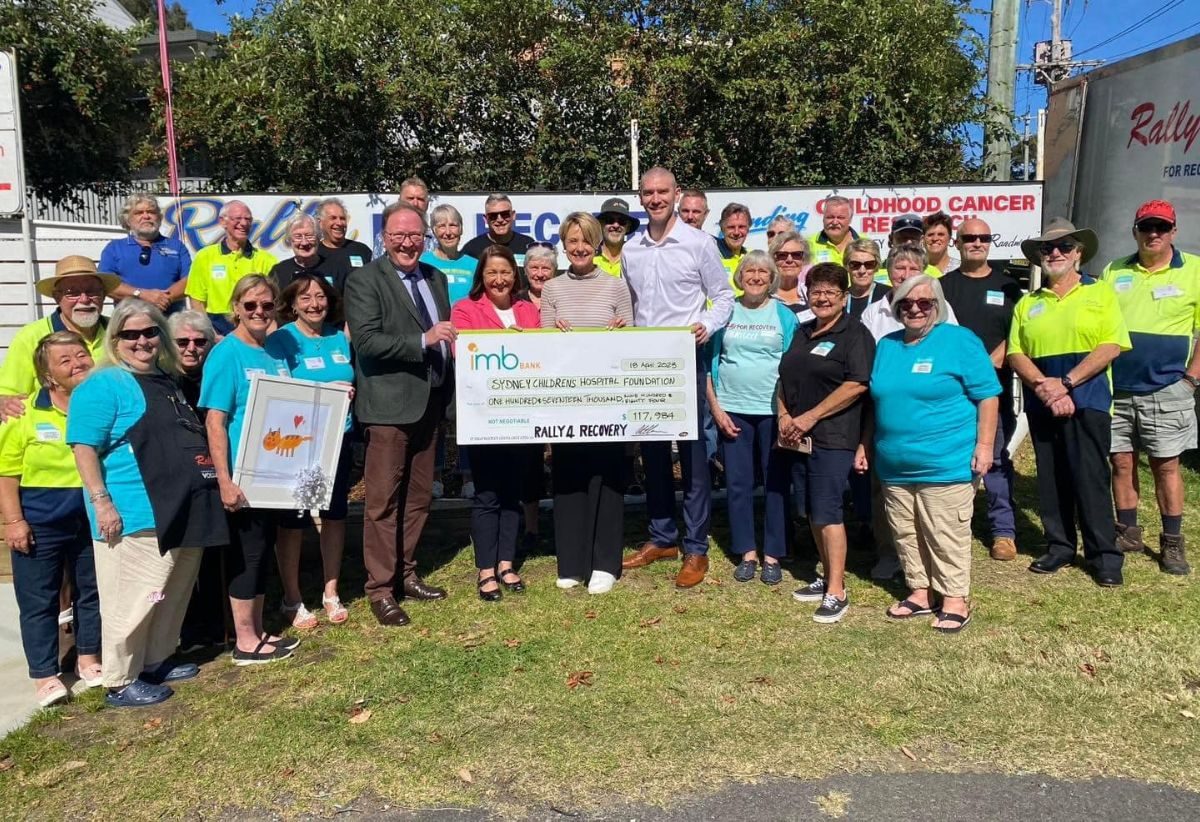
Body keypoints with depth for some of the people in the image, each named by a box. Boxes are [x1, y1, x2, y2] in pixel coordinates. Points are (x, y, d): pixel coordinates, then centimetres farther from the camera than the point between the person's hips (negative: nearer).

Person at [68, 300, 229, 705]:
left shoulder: (167, 381, 16)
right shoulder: (103, 385, -9)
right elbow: (84, 449, -15)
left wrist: (217, 482, 24)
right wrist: (102, 503, -21)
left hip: (183, 512, 9)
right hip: (136, 517, -8)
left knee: (174, 594, 18)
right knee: (133, 601, -1)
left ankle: (156, 661, 34)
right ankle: (120, 682, 13)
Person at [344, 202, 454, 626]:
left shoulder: (436, 277, 13)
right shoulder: (365, 280, -8)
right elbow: (366, 341, -19)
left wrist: (448, 390, 7)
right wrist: (423, 340, -24)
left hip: (430, 401, 7)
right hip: (389, 404, -7)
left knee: (419, 497, 14)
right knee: (383, 500, -1)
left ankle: (405, 574, 27)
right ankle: (380, 588, 9)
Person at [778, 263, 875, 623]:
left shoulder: (854, 334, -6)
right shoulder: (801, 332, 17)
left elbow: (856, 385, -17)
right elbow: (785, 378, 18)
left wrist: (811, 417, -17)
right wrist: (783, 415, 0)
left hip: (832, 437, -7)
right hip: (798, 437, 7)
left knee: (826, 511, -9)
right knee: (811, 511, 12)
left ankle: (837, 592, -2)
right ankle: (828, 577, 24)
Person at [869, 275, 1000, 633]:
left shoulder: (960, 341, -5)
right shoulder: (886, 345, 12)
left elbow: (987, 396, -7)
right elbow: (878, 400, 19)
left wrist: (984, 445, -13)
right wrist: (866, 445, 17)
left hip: (946, 464, -6)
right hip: (895, 466, 6)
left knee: (946, 535, 0)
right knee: (905, 534, 13)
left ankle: (955, 600, 14)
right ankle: (919, 591, 27)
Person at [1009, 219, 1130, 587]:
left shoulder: (1100, 293, 4)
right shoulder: (1028, 303, 13)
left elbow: (1112, 346, -7)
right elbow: (1016, 353, 4)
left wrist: (1066, 383, -15)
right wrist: (1043, 387, -13)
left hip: (1088, 401, -3)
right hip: (1041, 405, 4)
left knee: (1091, 478, -4)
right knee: (1051, 479, 9)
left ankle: (1104, 556, 6)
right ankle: (1059, 547, 20)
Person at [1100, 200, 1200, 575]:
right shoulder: (1113, 272, 8)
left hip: (1165, 391, -3)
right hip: (1115, 388, 3)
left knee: (1166, 466, 3)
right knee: (1121, 462, 9)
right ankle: (1128, 533, 23)